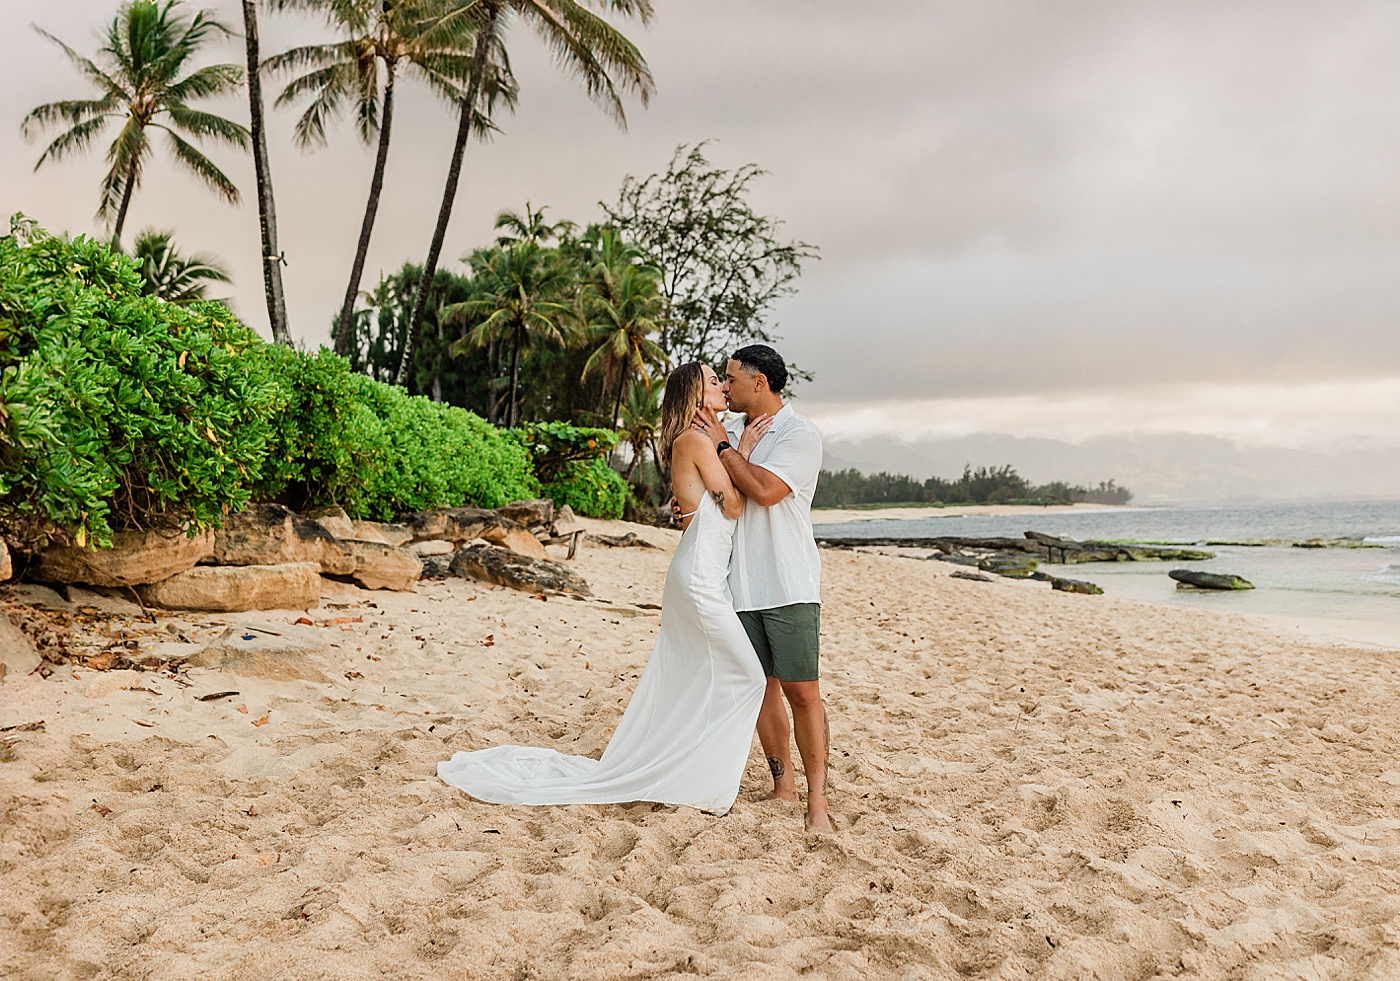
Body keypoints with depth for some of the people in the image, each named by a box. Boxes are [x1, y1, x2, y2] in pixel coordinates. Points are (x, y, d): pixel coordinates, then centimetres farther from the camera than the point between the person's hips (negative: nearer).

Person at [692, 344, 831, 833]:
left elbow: (764, 490, -19)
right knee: (761, 687, 9)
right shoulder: (732, 435, 14)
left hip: (788, 585, -6)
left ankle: (817, 800, 1)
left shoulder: (800, 434, -5)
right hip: (741, 583, 6)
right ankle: (782, 784, 20)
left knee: (801, 691, -5)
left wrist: (723, 445, -9)